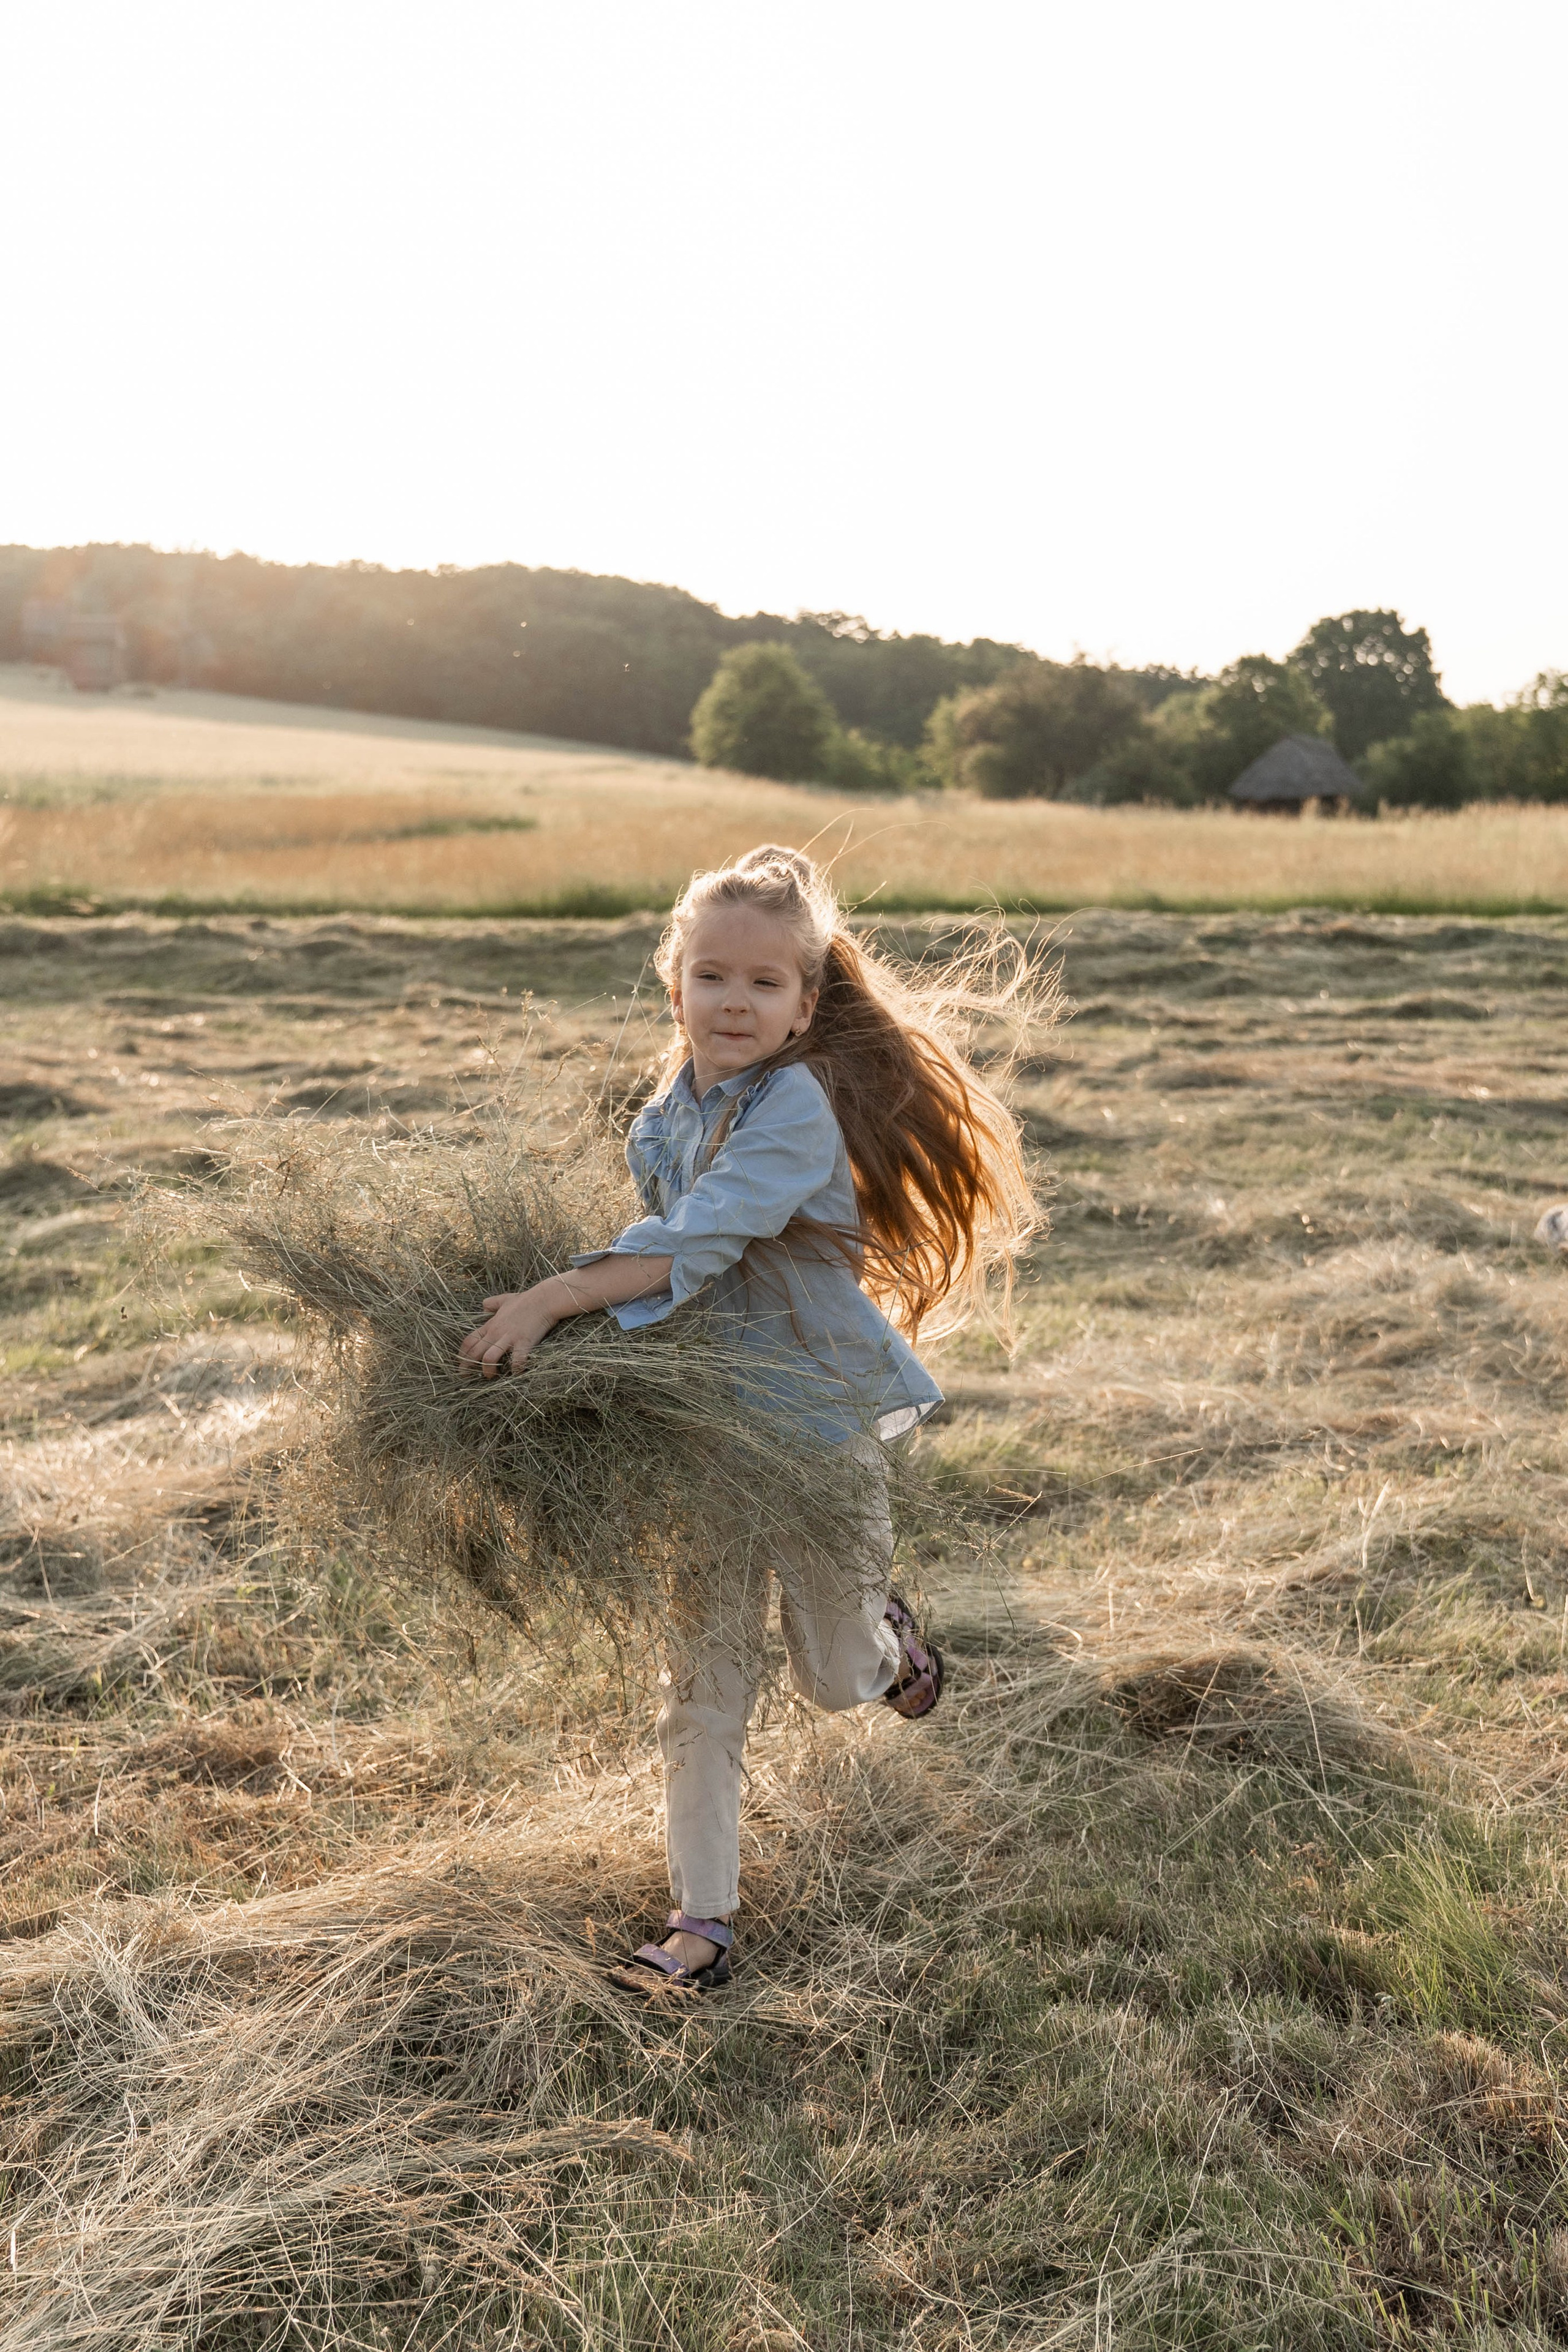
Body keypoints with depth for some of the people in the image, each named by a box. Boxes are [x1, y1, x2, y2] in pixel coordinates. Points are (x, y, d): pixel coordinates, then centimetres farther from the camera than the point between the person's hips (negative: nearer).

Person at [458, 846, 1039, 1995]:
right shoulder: (662, 1120, 2)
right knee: (702, 1689, 6)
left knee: (836, 1680, 14)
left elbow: (691, 1248, -30)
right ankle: (703, 1925, 18)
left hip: (822, 1416, -5)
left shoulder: (797, 1107, -22)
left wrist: (553, 1299, -32)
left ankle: (887, 1633, 50)